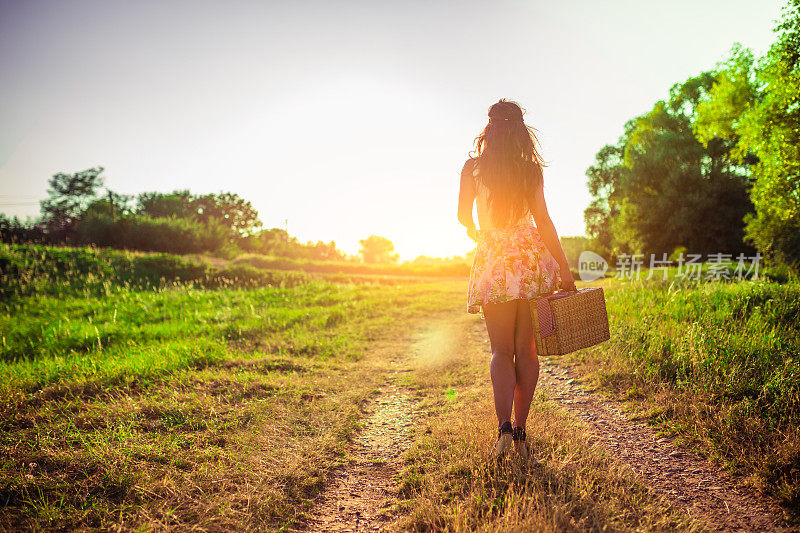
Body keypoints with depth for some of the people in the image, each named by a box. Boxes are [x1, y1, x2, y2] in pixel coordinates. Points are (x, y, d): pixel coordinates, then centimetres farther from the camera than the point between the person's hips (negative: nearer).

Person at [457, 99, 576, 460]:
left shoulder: (473, 167, 1)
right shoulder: (531, 169, 2)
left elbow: (464, 216, 7)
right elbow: (543, 222, -2)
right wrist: (563, 267, 3)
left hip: (493, 259, -1)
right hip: (531, 257, 1)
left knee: (501, 350, 5)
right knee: (526, 350, 8)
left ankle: (504, 426, -12)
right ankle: (520, 432, 12)